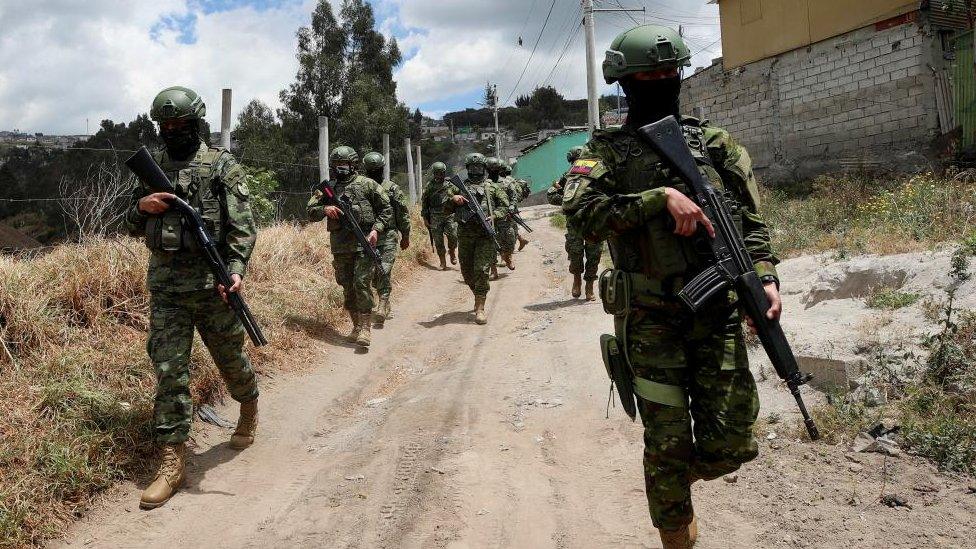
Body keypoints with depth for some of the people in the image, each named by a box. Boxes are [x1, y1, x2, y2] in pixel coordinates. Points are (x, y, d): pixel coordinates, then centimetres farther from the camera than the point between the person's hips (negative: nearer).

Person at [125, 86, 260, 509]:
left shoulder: (223, 166, -2)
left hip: (211, 283, -3)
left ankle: (249, 409, 43)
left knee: (230, 359, 12)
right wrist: (142, 207, -6)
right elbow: (133, 227, 17)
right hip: (164, 285, 3)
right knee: (169, 369, -1)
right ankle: (172, 462, 3)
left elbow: (242, 225, -9)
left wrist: (236, 269, -24)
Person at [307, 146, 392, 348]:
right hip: (340, 247, 4)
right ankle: (356, 326, 20)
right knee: (347, 288, 9)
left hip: (364, 245, -4)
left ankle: (365, 329, -8)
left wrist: (376, 229, -9)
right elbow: (310, 212, 10)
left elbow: (386, 209, 4)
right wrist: (324, 209, -11)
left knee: (362, 284, -11)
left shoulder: (367, 185, 2)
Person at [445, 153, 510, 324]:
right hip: (465, 234, 3)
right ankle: (479, 296, 37)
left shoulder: (492, 187, 8)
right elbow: (444, 208, 10)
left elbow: (505, 206, 8)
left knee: (481, 270, -12)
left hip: (485, 234, -3)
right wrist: (453, 199, -10)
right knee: (467, 271, 11)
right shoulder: (459, 186, 12)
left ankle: (480, 309, -10)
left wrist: (494, 216, -9)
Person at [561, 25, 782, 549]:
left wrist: (765, 276, -6)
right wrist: (661, 196, -21)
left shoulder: (714, 142, 11)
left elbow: (750, 220, 9)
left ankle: (684, 473, 35)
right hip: (650, 322, -2)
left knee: (730, 444, 1)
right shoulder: (607, 150, 3)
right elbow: (581, 210, -16)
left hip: (717, 312, 3)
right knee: (668, 444, 3)